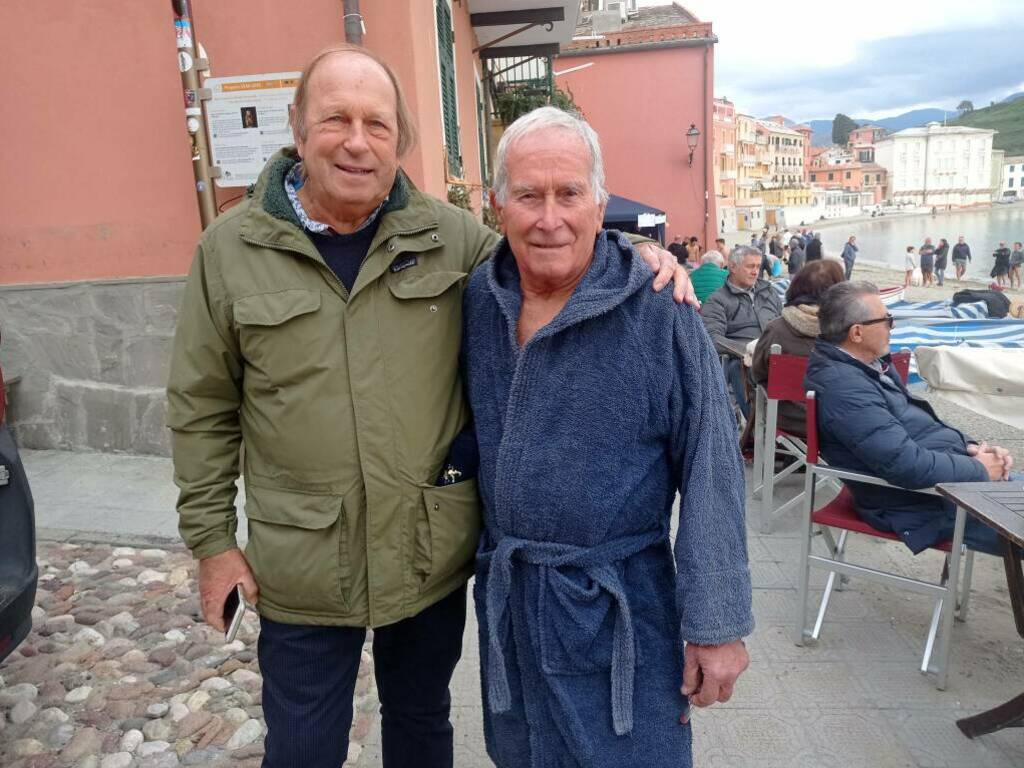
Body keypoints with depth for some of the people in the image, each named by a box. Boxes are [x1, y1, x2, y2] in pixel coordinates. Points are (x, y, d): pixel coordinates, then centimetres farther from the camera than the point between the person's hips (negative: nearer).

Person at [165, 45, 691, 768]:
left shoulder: (449, 235, -5)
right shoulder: (230, 247, -5)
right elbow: (202, 408, 1)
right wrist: (212, 537, 2)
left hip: (434, 558, 2)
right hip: (302, 570, -1)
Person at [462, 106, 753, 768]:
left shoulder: (661, 318, -17)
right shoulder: (476, 300, -3)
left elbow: (711, 480, -14)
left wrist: (717, 627, -11)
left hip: (621, 607, -4)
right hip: (505, 594, 5)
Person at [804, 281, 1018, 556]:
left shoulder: (870, 365, 8)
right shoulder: (842, 387, -26)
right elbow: (906, 464, -29)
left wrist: (968, 445, 4)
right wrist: (980, 470, -15)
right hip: (928, 505, -10)